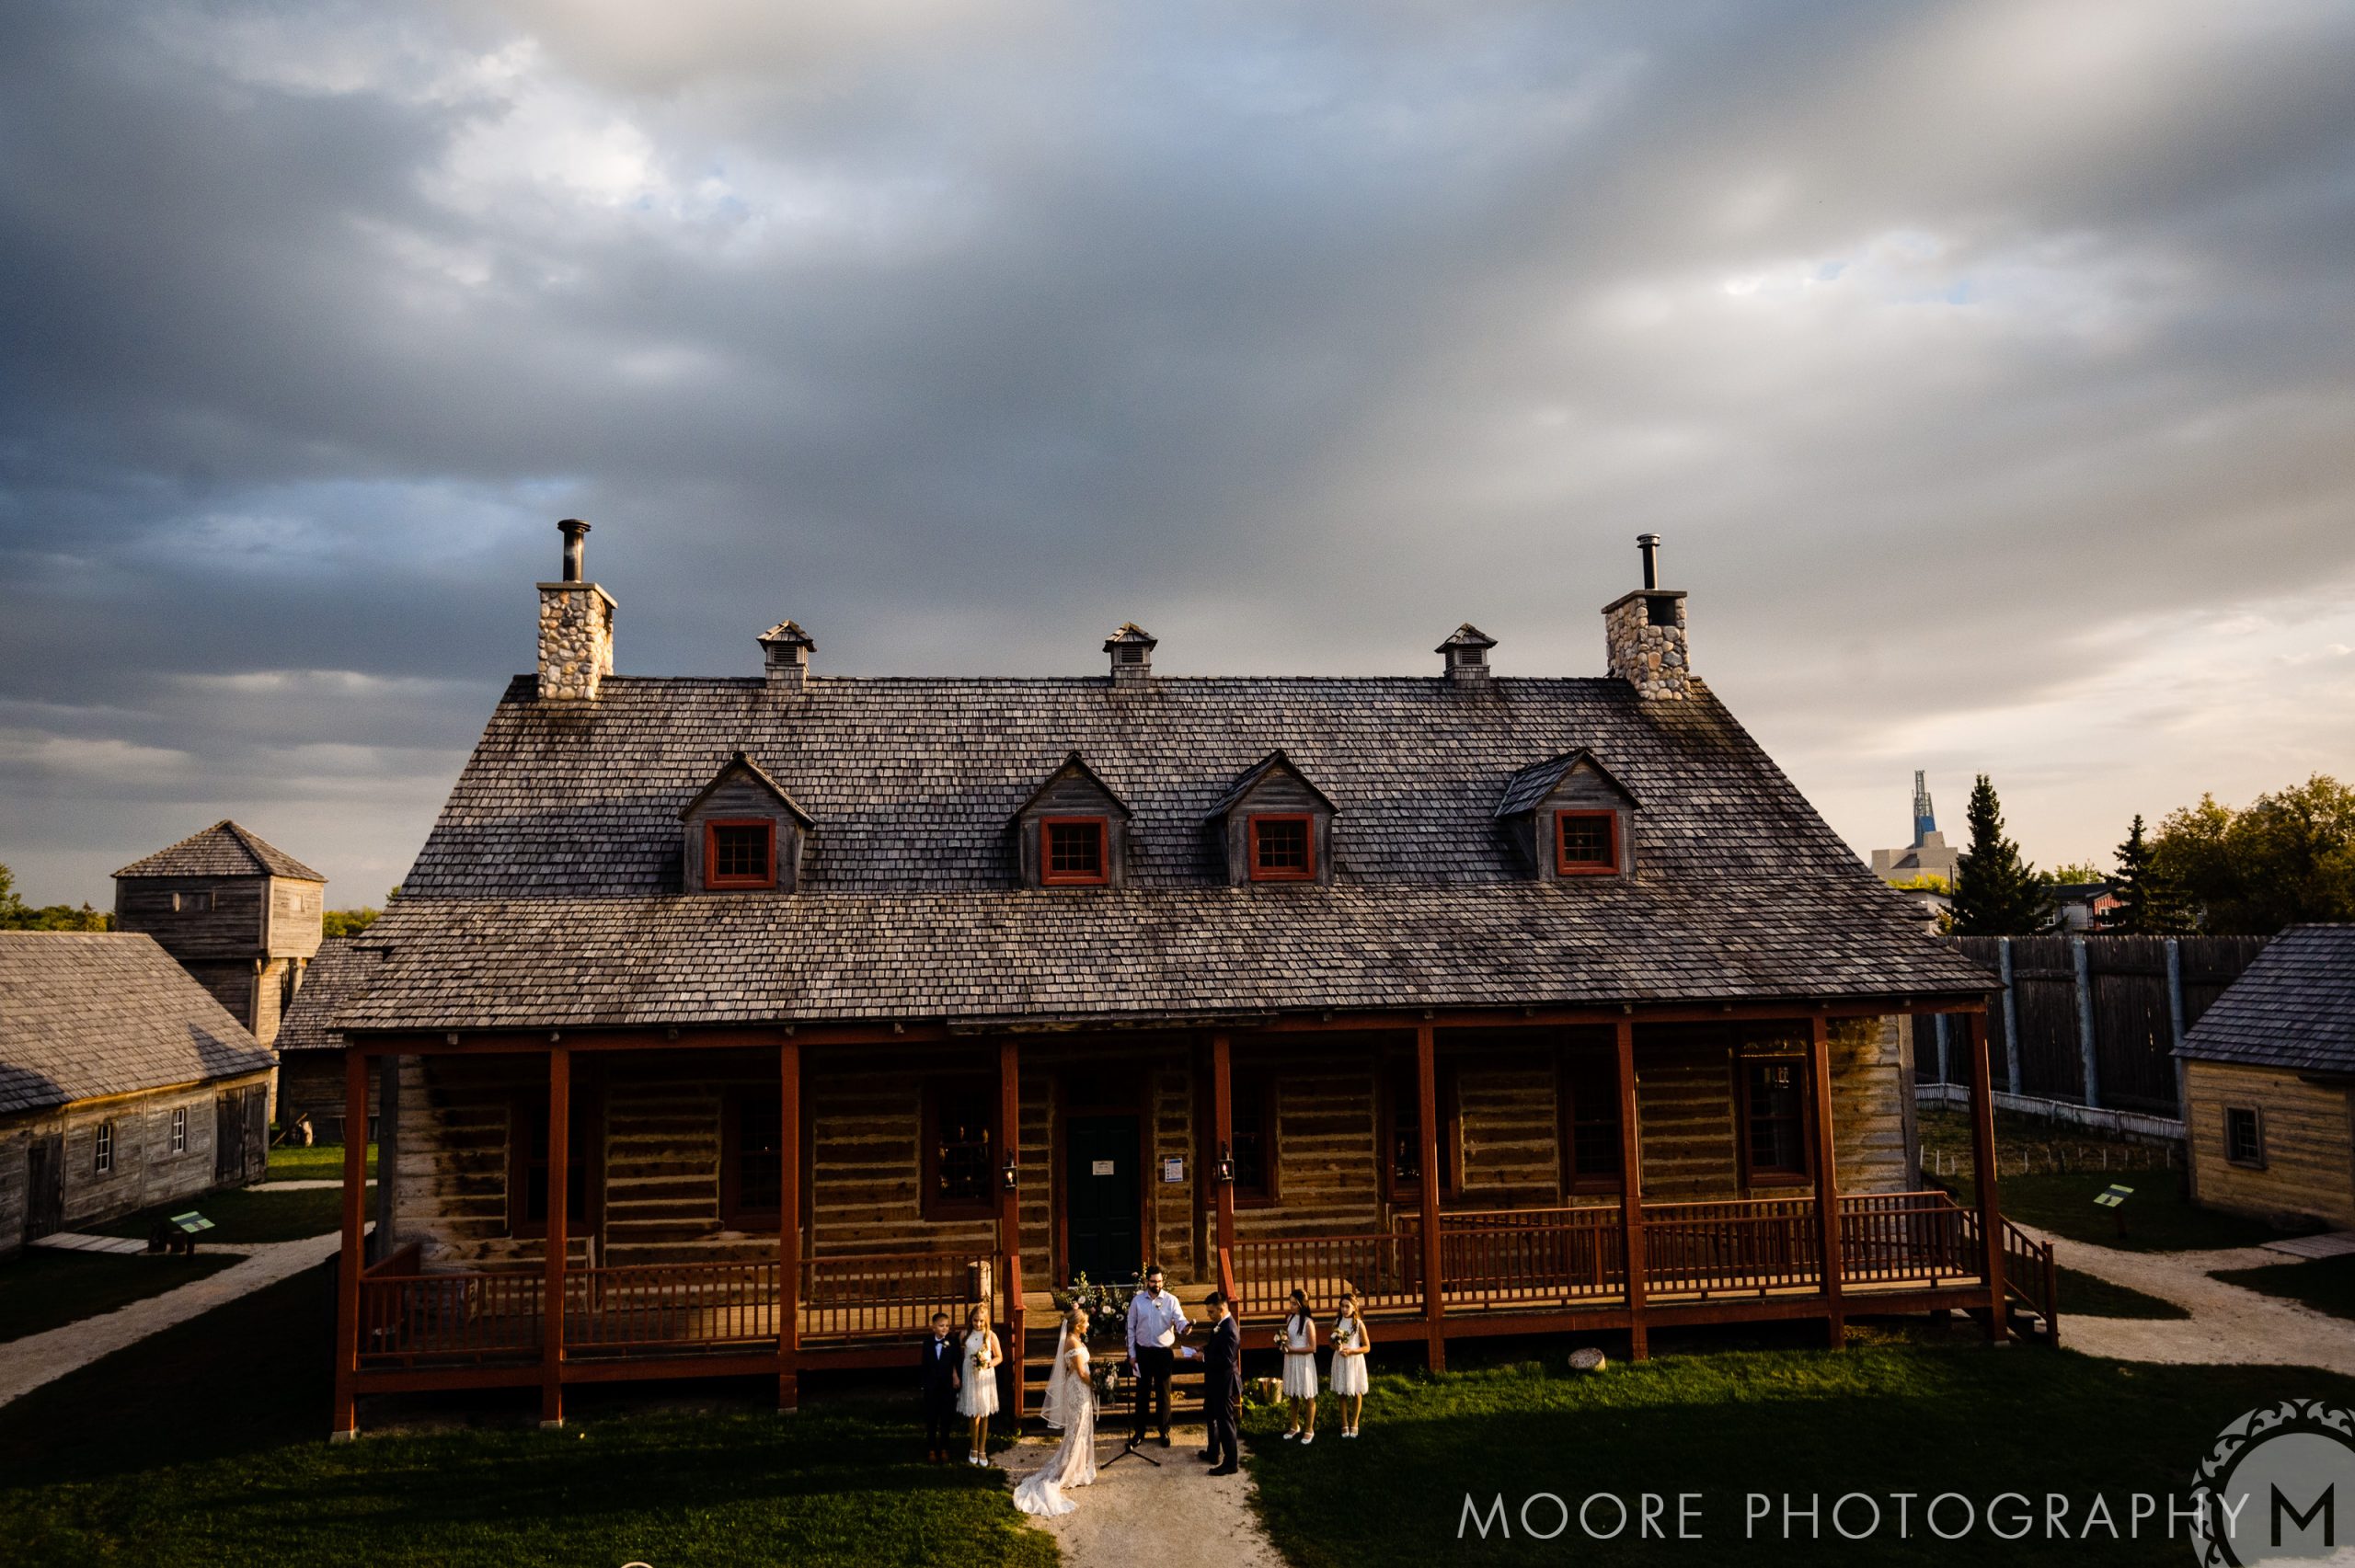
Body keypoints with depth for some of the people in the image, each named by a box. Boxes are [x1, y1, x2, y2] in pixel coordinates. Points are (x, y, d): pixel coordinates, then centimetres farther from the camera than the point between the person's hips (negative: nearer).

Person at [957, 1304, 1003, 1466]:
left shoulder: (991, 1335, -3)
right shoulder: (965, 1334, 0)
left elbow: (999, 1357, 4)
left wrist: (988, 1364, -14)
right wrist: (956, 1374, -5)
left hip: (985, 1377, 0)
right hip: (969, 1376, 0)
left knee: (984, 1415, 6)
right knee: (975, 1415, -2)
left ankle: (982, 1450, 18)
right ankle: (975, 1449, 14)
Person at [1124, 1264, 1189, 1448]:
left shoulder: (1171, 1300, -6)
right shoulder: (1137, 1301, -3)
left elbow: (1180, 1320, -18)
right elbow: (1131, 1328, 1)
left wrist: (1185, 1327, -42)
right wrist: (1132, 1354, -1)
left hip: (1164, 1352, -1)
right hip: (1143, 1351, 1)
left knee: (1163, 1393, 8)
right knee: (1142, 1392, 11)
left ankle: (1164, 1431, 23)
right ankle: (1139, 1431, 25)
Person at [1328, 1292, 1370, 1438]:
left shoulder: (1359, 1324, -9)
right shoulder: (1336, 1322, 1)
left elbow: (1367, 1347, -6)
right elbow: (1332, 1344, 12)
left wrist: (1351, 1351, -19)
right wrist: (1336, 1346, -12)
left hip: (1355, 1361, -3)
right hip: (1340, 1361, 3)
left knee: (1356, 1393, 7)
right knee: (1341, 1393, 7)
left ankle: (1354, 1424, 22)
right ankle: (1344, 1425, 19)